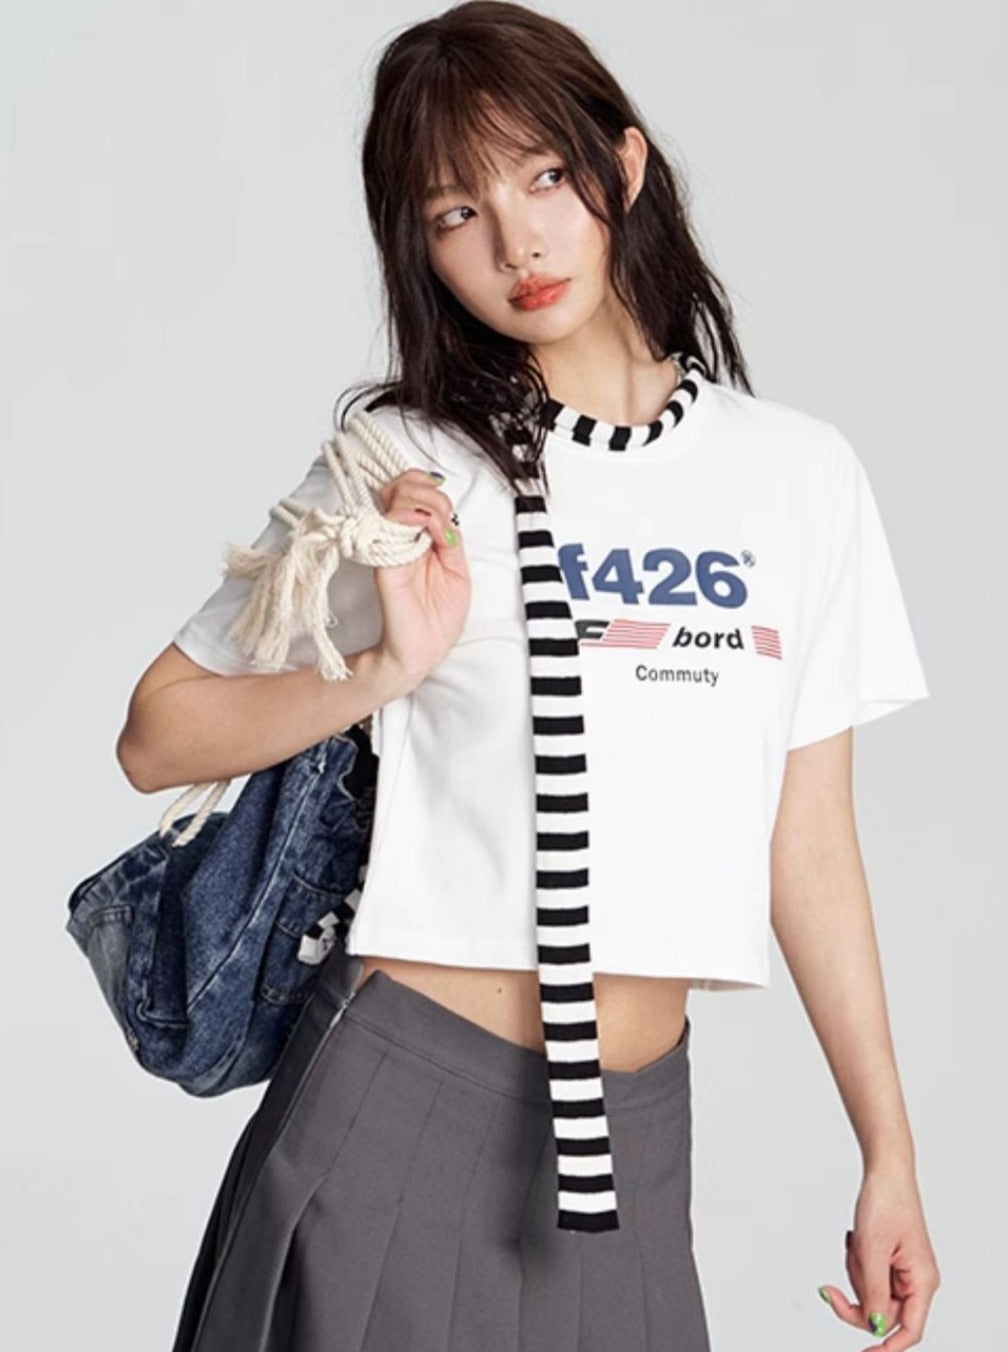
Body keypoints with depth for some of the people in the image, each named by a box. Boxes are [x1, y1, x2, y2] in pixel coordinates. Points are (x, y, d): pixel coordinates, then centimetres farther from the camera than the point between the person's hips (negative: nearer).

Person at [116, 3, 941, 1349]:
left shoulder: (799, 473, 3)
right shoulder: (410, 469, -4)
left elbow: (808, 841, 7)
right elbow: (156, 740, -1)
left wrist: (889, 1155, 8)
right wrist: (387, 669, -16)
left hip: (636, 1137, 3)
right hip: (405, 1103, -2)